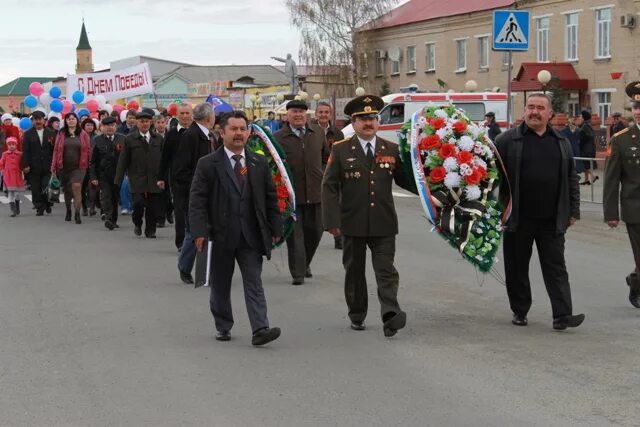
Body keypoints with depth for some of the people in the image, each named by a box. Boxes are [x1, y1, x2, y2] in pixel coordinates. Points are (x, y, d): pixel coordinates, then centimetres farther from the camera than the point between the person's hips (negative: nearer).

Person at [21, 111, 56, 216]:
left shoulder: (51, 133, 6)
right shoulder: (28, 134, 5)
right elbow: (25, 151, 0)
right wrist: (26, 165, -9)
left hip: (48, 167, 0)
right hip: (34, 167, 1)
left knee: (46, 187, -7)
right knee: (36, 190, 2)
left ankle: (47, 204, 17)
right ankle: (39, 208, 13)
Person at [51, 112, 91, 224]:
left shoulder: (83, 135, 3)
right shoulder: (61, 134, 5)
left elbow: (88, 150, 2)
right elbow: (56, 150, 4)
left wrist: (90, 165, -5)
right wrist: (54, 166, 0)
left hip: (79, 167, -2)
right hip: (64, 167, 2)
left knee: (76, 187, -17)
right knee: (66, 190, 12)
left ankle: (77, 214, -16)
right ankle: (68, 211, 31)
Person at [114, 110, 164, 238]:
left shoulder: (158, 139, 10)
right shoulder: (129, 139, 4)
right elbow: (123, 161, 2)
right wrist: (118, 180, -2)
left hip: (154, 179, 2)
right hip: (137, 178, -2)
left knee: (153, 207, 0)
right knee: (139, 203, -13)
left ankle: (150, 230, 14)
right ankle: (137, 223, 15)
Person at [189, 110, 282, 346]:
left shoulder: (259, 163, 9)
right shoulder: (208, 164, -1)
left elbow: (270, 198, 13)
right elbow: (197, 201, -5)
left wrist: (275, 228, 8)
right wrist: (200, 232, -14)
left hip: (251, 236, 1)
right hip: (220, 235, -1)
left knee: (254, 283, -5)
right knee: (220, 285, 10)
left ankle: (260, 329, -11)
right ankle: (223, 327, 24)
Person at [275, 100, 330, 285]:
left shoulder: (318, 132, 8)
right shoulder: (279, 137, -4)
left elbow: (326, 156, 20)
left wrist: (324, 176, 14)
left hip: (315, 191, 4)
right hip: (291, 193, -3)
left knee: (315, 231, 10)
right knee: (295, 234, -1)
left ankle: (305, 263, 33)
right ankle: (298, 273, 3)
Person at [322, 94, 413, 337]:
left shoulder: (392, 149, 6)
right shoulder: (340, 150, 0)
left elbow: (405, 180, 10)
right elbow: (329, 187, -3)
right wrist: (332, 221, -10)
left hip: (383, 223, 1)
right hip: (352, 223, 0)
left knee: (386, 271, -7)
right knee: (354, 271, 11)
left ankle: (390, 316, -15)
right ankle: (357, 316, 24)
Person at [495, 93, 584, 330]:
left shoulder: (561, 142, 11)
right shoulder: (508, 140, -1)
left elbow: (571, 179, 14)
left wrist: (573, 211, 9)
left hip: (551, 221, 2)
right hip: (518, 220, -2)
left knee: (556, 268, -1)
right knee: (517, 268, 7)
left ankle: (562, 315, -3)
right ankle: (520, 311, 20)